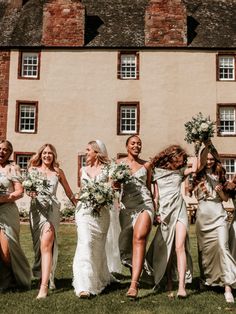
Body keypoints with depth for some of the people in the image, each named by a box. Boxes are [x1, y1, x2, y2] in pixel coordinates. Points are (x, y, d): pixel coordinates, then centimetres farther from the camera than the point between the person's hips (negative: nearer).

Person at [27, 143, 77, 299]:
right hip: (37, 208, 2)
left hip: (52, 208, -2)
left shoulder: (58, 172, 12)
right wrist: (31, 192, -16)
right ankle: (48, 277, 24)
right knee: (40, 244, 5)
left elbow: (68, 190, 19)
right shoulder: (33, 170, 12)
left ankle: (44, 285, -21)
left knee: (46, 244, -16)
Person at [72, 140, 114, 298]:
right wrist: (79, 197, 6)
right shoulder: (83, 170, 16)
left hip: (101, 211, -1)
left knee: (98, 246, 7)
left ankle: (100, 278, 30)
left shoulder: (107, 170, 4)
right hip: (84, 210, 2)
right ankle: (84, 285, -17)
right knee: (85, 243, -14)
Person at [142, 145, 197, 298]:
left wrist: (195, 157, 9)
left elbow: (194, 169, -7)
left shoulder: (180, 170, 12)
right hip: (164, 212, 0)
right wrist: (155, 212, -2)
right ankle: (170, 284, 13)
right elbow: (156, 195, 6)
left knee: (179, 247, -13)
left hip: (179, 210, 0)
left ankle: (182, 286, -17)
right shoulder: (157, 171, 8)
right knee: (166, 250, 4)